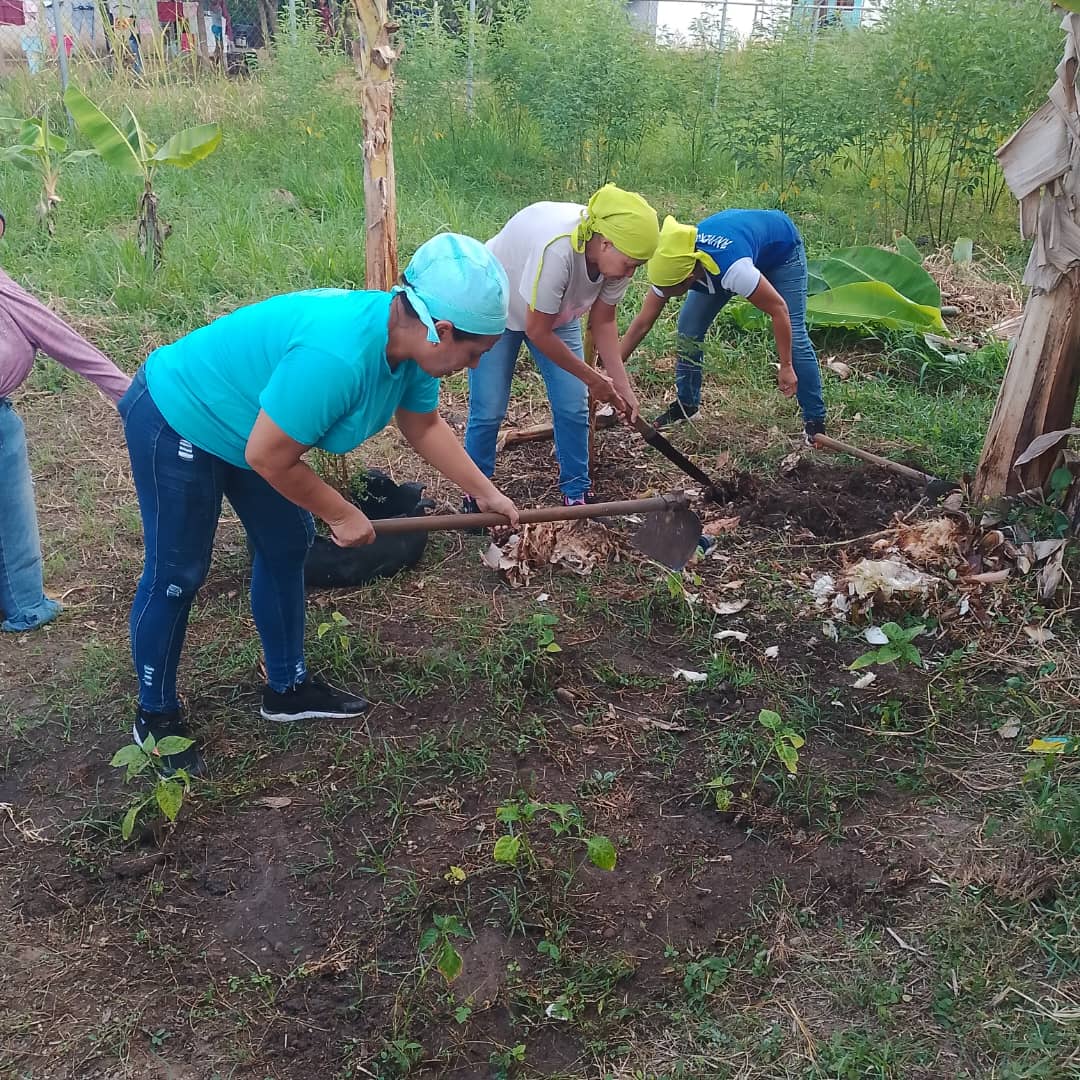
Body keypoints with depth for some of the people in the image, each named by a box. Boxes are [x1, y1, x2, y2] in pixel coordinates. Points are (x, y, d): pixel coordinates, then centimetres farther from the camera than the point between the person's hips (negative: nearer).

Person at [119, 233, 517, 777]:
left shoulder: (410, 339, -12)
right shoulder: (336, 355, -39)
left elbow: (425, 426, 6)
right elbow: (268, 457, -30)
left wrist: (486, 492, 6)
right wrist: (343, 515, -18)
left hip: (247, 422, 9)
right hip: (176, 421, -9)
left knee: (286, 546, 13)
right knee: (176, 574, 1)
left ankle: (288, 687, 28)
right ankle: (155, 715, 21)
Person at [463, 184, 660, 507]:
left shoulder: (615, 254, -22)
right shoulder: (557, 250, -42)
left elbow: (602, 322, -8)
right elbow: (537, 331, -31)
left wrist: (621, 385, -17)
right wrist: (592, 378, -22)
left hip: (557, 313, 6)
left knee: (573, 407, -2)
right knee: (488, 410, -6)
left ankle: (577, 492, 14)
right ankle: (474, 496, 14)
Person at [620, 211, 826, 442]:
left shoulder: (733, 269, -47)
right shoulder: (672, 268, -29)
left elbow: (778, 308, -35)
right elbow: (642, 323, -18)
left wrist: (786, 367, -30)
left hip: (781, 247, -5)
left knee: (793, 336, -15)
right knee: (689, 327, -5)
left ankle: (815, 421, -2)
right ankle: (686, 403, 12)